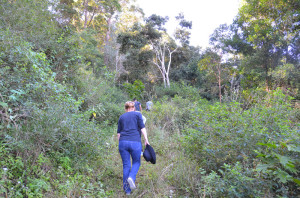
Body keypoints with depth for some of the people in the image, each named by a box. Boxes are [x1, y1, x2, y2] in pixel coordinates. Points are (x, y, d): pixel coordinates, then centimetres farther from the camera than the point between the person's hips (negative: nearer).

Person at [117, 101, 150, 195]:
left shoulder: (121, 117, 16)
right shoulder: (137, 114, 8)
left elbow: (118, 133, 15)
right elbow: (142, 128, -2)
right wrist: (146, 140, 0)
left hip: (123, 142, 3)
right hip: (135, 142, -2)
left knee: (126, 165, 10)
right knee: (136, 162, 16)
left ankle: (127, 190, 14)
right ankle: (131, 177, -11)